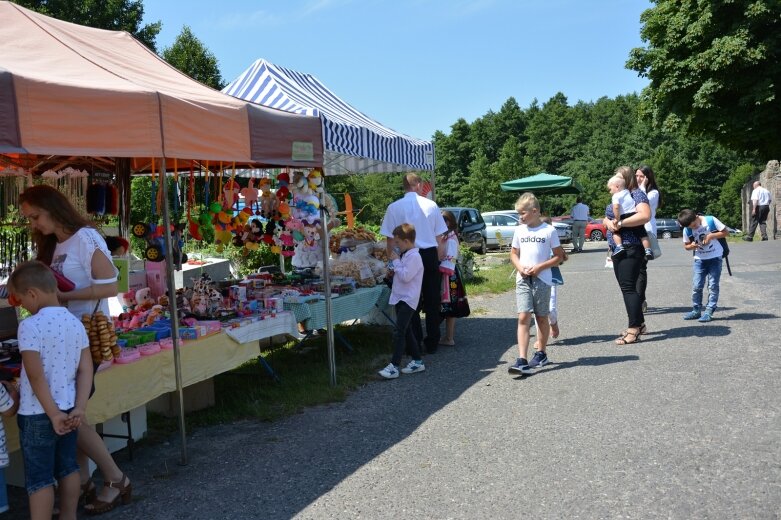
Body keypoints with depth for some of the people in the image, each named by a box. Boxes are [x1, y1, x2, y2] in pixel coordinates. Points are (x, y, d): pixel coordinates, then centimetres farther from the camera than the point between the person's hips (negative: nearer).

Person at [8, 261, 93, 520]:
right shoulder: (76, 323, 2)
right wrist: (79, 408, -3)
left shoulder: (30, 326, -18)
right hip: (68, 409, 6)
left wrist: (53, 414, -15)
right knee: (68, 467, 18)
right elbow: (86, 370, -1)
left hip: (37, 414, -6)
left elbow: (35, 376, -20)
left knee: (39, 478, 5)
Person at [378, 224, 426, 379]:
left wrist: (396, 261, -15)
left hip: (408, 299, -10)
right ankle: (417, 361, 24)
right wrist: (394, 266, 7)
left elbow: (405, 276, -24)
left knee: (399, 331, -13)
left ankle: (394, 366, -12)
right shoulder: (404, 254, 13)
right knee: (405, 330, 15)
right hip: (400, 298, 10)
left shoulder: (414, 256, -17)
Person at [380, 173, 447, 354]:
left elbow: (390, 239, -3)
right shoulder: (431, 205, 1)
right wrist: (440, 259, 13)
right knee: (431, 301, 11)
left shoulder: (394, 207, -4)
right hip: (430, 255, 2)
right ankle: (432, 343, 20)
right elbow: (440, 236, 4)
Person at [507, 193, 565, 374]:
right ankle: (522, 361, -13)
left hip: (542, 279, -2)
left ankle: (541, 354, 27)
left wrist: (539, 267, -14)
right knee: (523, 318, -8)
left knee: (541, 317, 10)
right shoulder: (520, 230, 8)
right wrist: (519, 267, -3)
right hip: (523, 280, 3)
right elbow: (514, 254, 17)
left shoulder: (549, 230, -4)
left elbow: (559, 256, -2)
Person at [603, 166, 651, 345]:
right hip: (617, 249, 9)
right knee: (626, 287, 13)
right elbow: (605, 218, 17)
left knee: (628, 287, -10)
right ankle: (639, 324, 24)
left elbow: (645, 215, -24)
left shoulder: (637, 194, -8)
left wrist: (620, 223, -22)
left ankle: (633, 330, -7)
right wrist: (609, 223, -6)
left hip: (631, 248, -9)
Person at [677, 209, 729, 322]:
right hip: (699, 259, 3)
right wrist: (691, 246, -16)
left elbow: (726, 232, -7)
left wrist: (711, 236, -20)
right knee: (696, 286, -1)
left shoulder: (711, 220, -13)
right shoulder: (687, 230, -5)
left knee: (713, 285, -2)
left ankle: (709, 311, 2)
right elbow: (686, 245, 7)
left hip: (715, 258, -3)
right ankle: (696, 310, 12)